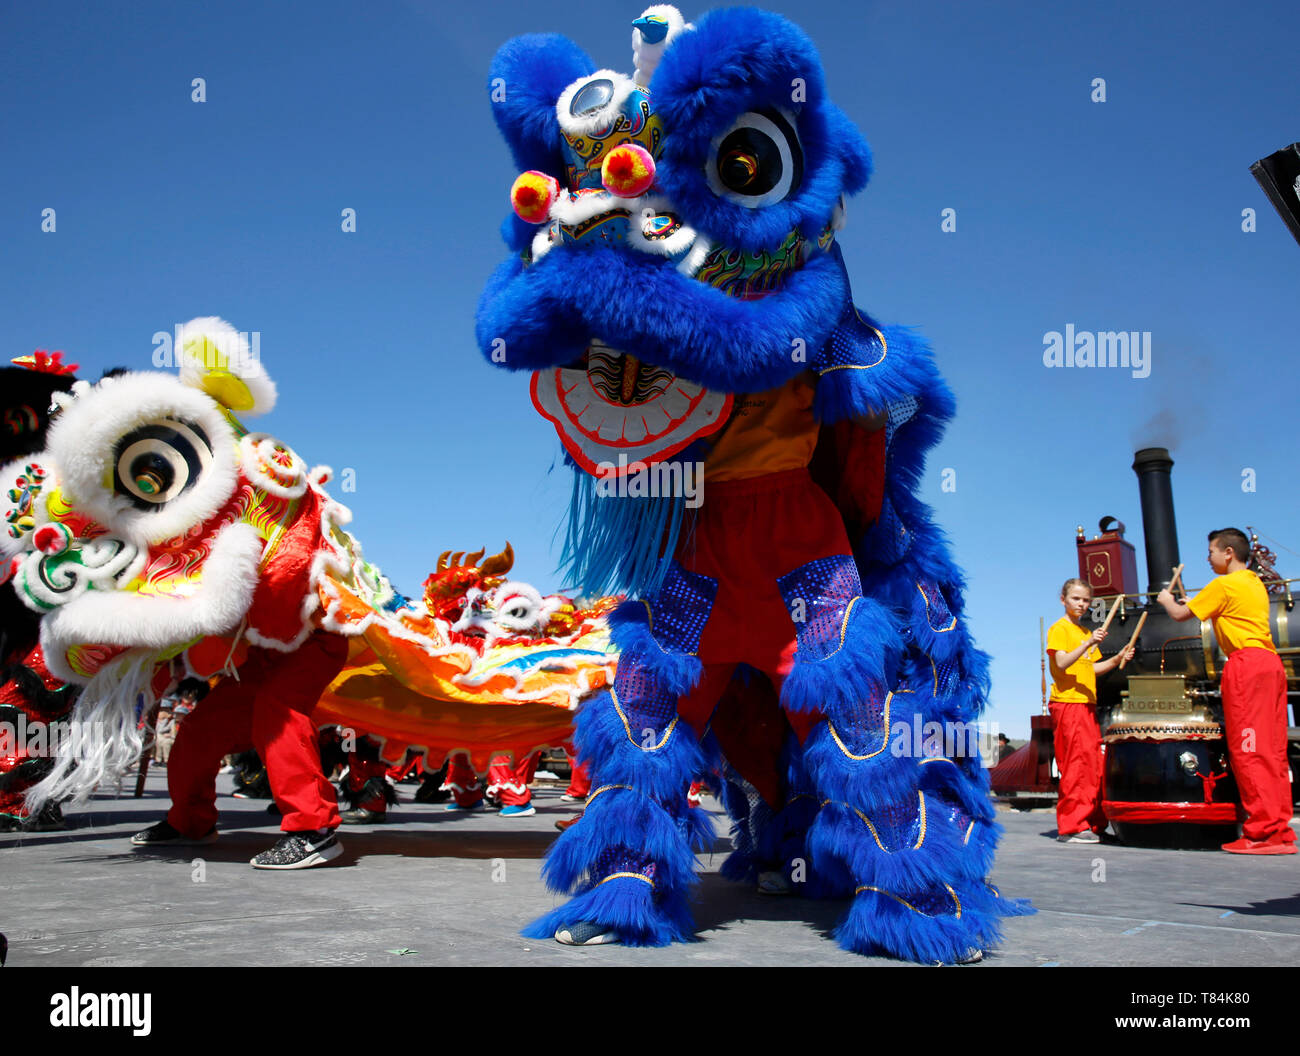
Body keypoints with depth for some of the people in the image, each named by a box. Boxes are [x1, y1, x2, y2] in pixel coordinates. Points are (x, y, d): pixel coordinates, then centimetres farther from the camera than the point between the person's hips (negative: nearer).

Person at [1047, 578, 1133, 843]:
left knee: (1094, 764, 7)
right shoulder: (1059, 629, -3)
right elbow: (1062, 663, -17)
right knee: (1077, 763, -11)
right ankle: (1072, 826, -9)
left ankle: (1093, 823, 13)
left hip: (1087, 703, 9)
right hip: (1067, 702, -9)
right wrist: (1087, 644, -28)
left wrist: (1117, 659, 10)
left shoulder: (1086, 632, 23)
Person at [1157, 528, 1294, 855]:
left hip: (1247, 663, -9)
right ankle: (1280, 830, 8)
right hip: (1270, 661, 9)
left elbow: (1180, 615, 1)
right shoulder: (1255, 583, 22)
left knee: (1247, 749, -10)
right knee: (1273, 750, 7)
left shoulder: (1224, 585, -5)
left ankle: (1262, 832, -12)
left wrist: (1167, 601, 22)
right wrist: (1185, 603, 29)